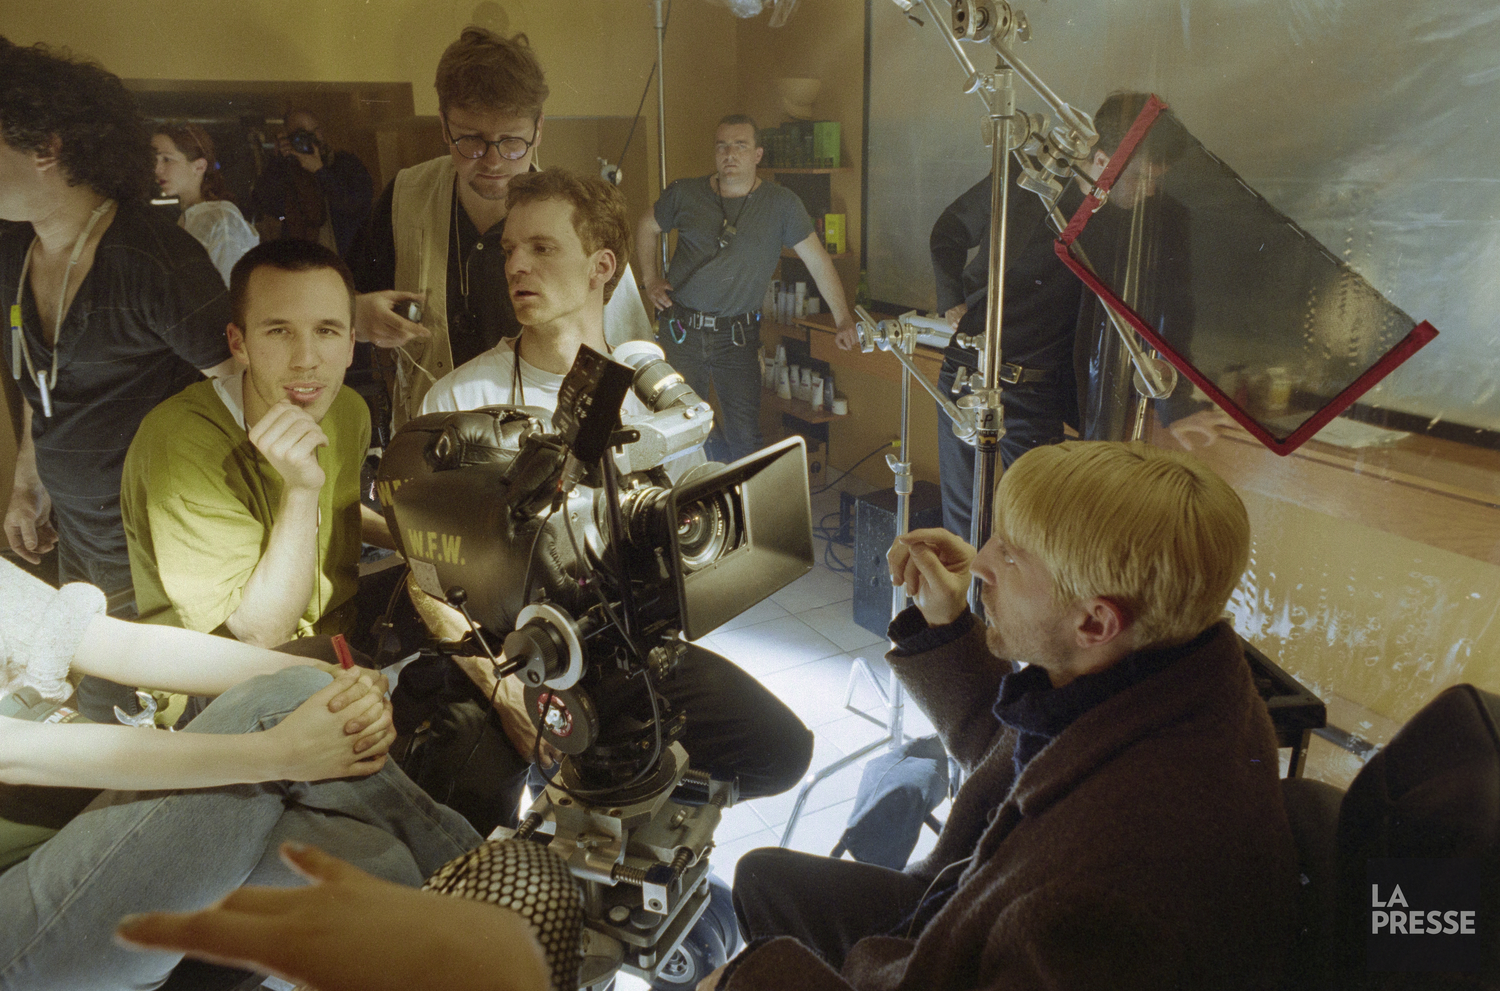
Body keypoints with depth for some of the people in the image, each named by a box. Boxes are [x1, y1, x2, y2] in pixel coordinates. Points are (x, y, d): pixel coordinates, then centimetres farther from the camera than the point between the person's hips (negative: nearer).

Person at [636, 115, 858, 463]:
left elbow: (818, 262, 1)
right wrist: (651, 280, 9)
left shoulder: (781, 204, -1)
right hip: (681, 330, 2)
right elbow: (647, 229, 20)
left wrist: (843, 320, -4)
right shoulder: (685, 194, 3)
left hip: (738, 336, -1)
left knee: (745, 435, -3)